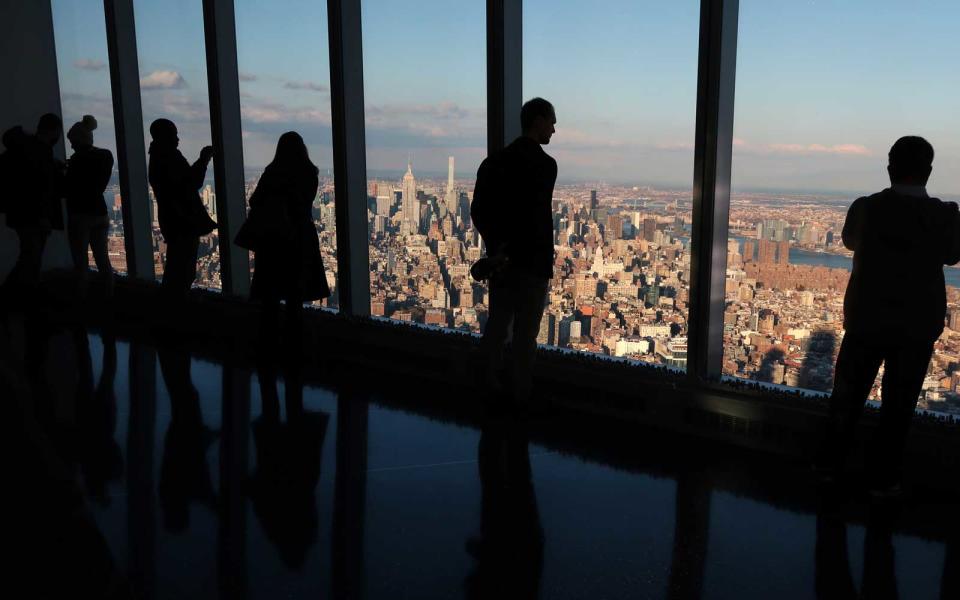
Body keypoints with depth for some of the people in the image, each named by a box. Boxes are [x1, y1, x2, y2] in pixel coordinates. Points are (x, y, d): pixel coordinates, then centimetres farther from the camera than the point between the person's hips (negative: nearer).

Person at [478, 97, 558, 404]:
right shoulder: (544, 163, -15)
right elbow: (539, 219, -20)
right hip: (531, 259, -7)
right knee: (525, 330, 4)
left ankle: (491, 384, 25)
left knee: (497, 322, 15)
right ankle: (521, 392, 14)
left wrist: (498, 249, 9)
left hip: (501, 256, 7)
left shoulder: (500, 158, 6)